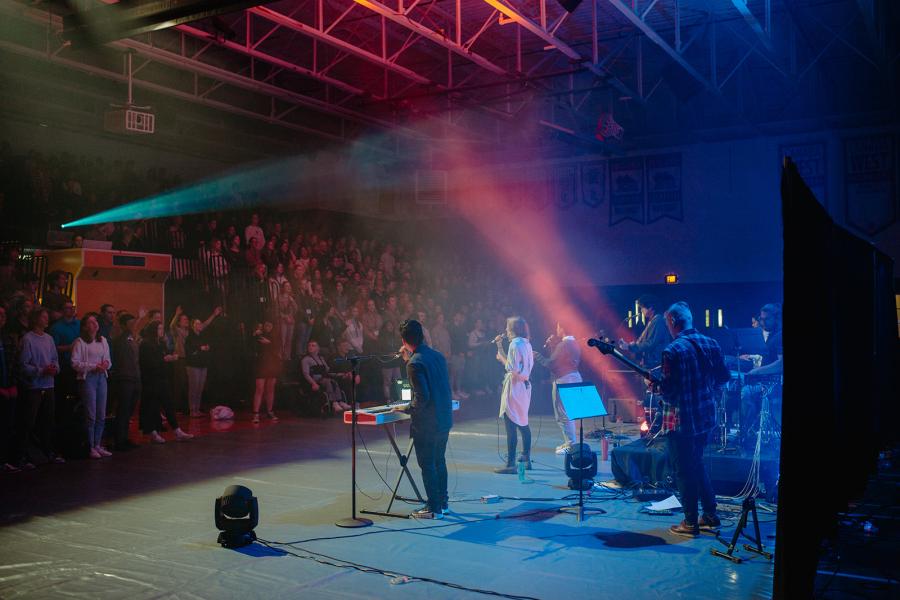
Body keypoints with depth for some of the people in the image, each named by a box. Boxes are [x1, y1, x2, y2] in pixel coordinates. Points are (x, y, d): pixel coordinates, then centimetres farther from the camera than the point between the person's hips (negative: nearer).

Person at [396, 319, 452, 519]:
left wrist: (406, 409, -7)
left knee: (427, 465, 4)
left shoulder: (415, 363, -20)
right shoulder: (438, 356, 5)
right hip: (444, 419, 8)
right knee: (439, 461, 20)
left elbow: (422, 397, -24)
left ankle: (433, 508, 11)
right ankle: (443, 503, 29)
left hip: (426, 424, -8)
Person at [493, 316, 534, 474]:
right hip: (524, 386, 10)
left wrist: (501, 358, -5)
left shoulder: (515, 344, -14)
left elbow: (513, 369, -20)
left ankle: (511, 464, -8)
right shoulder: (526, 343, 12)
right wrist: (499, 346, 18)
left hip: (514, 386, -10)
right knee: (523, 424, 17)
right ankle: (526, 459, 25)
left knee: (511, 426, -8)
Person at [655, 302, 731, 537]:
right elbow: (724, 377, 10)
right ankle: (710, 515, 26)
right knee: (697, 464, 22)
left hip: (681, 420, -7)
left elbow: (668, 390, -20)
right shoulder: (711, 344, 3)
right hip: (706, 416, 7)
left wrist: (655, 383, 0)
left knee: (684, 471, 4)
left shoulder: (672, 351, -19)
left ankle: (690, 523, 12)